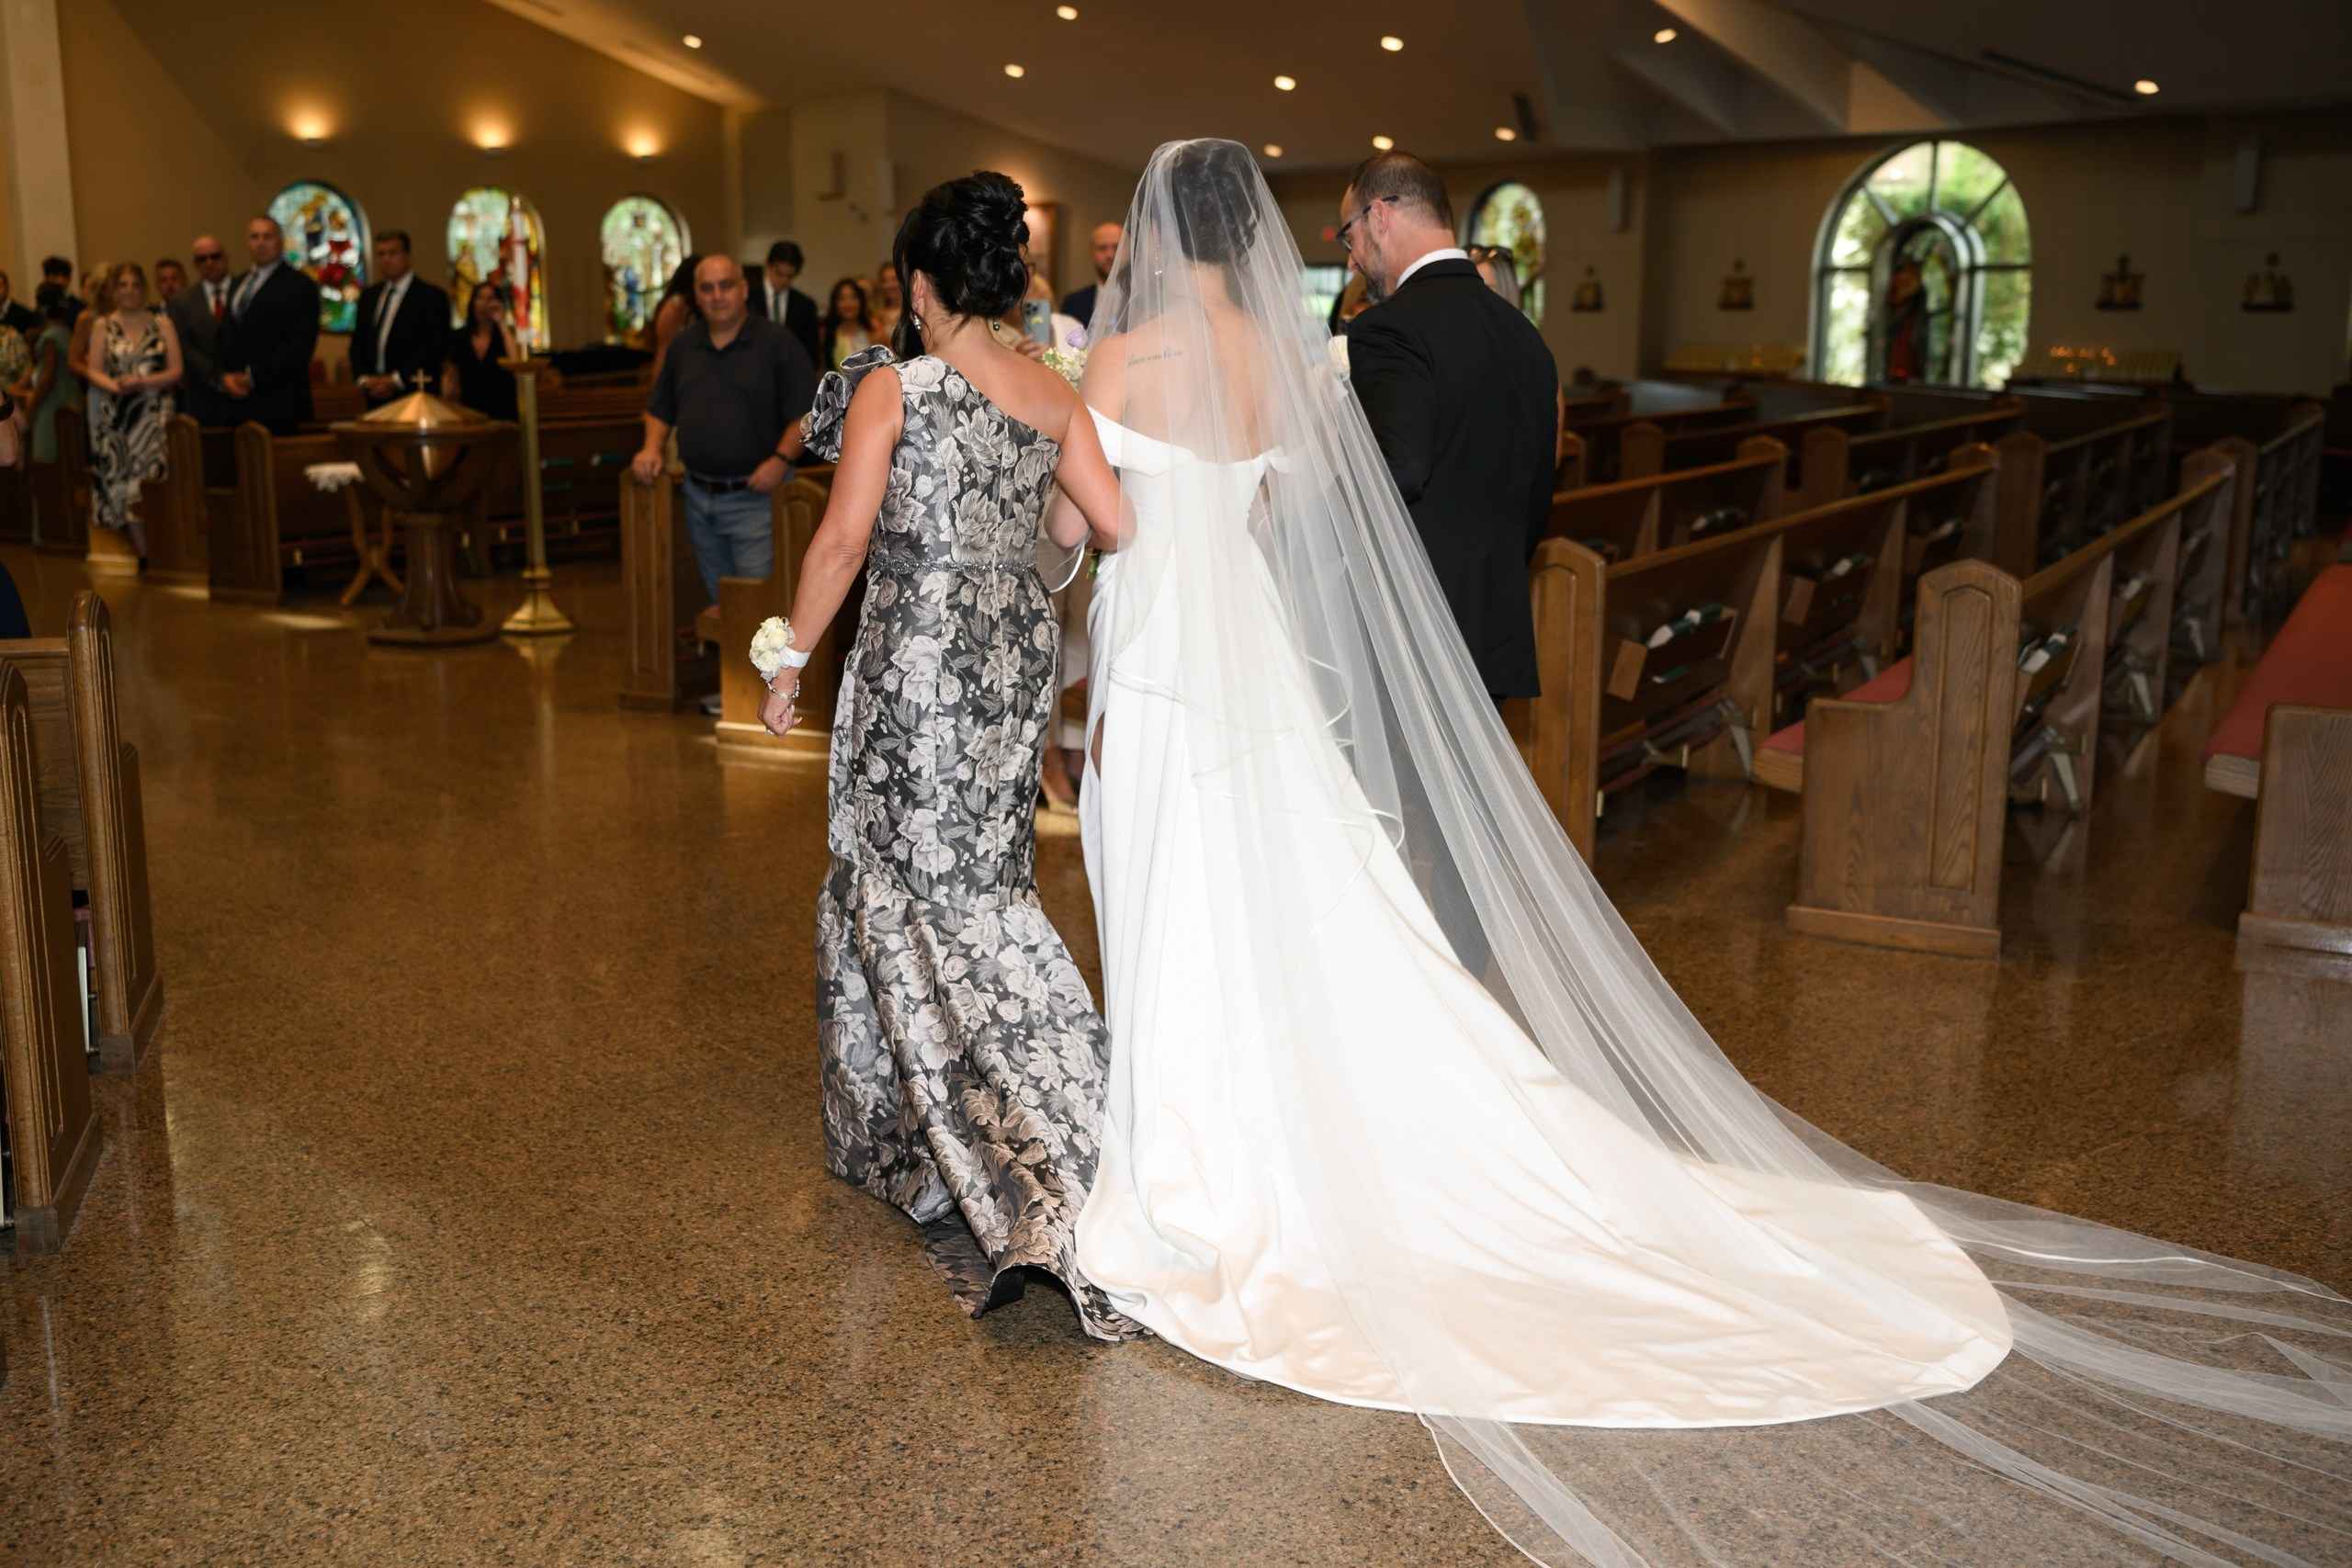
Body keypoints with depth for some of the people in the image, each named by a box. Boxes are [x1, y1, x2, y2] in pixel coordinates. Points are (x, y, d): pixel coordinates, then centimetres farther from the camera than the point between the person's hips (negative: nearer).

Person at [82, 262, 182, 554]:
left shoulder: (162, 323, 6)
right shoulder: (104, 326, 10)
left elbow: (176, 371, 0)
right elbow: (94, 371, 6)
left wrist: (142, 381, -14)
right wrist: (114, 385, -14)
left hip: (155, 413, -2)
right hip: (116, 416, 2)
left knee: (152, 482, -12)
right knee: (123, 487, -2)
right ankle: (144, 555, 4)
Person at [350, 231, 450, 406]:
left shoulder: (432, 297, -2)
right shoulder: (368, 295, 17)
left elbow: (437, 346, -10)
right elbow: (358, 341, 19)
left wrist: (396, 380, -13)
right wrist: (363, 379, 0)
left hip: (414, 398, -5)